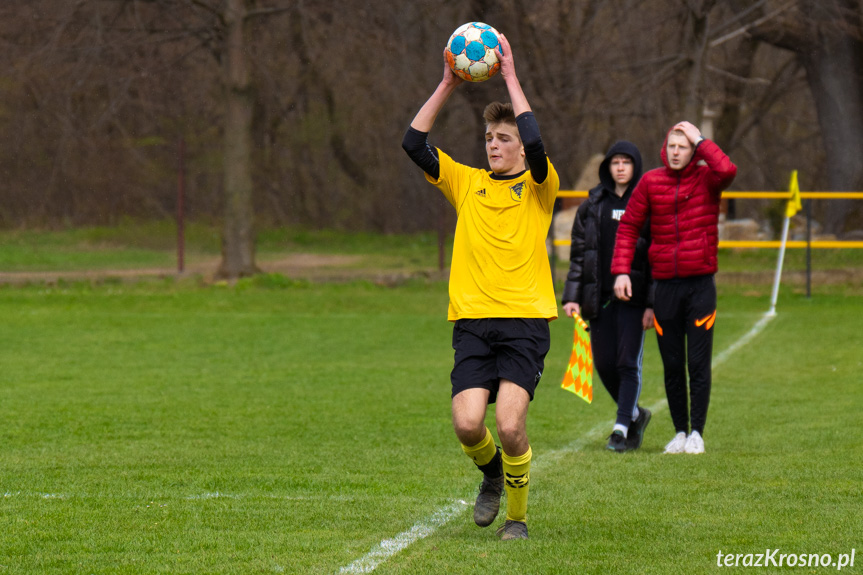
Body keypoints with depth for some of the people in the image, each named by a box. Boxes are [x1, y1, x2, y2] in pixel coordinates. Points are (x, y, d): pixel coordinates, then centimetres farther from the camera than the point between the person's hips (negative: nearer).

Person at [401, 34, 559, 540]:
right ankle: (491, 470, 22)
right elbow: (415, 143, 6)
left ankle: (518, 515, 6)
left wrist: (510, 77, -9)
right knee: (467, 423, -14)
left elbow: (535, 143, -15)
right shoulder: (467, 183, 15)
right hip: (472, 322, 3)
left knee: (510, 425, -18)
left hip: (525, 320, -3)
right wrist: (448, 85, 0)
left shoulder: (539, 187, 6)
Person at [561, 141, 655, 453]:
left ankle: (622, 428, -5)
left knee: (628, 362, -7)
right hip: (600, 298, 4)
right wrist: (572, 297, 2)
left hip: (633, 298, -4)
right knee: (604, 364, 5)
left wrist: (653, 304, -9)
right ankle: (635, 415, 26)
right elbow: (578, 253, 11)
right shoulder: (592, 206, 11)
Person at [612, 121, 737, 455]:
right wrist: (621, 270, -3)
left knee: (698, 363, -3)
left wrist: (700, 140, -13)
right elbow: (628, 226, 7)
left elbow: (727, 170, -25)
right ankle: (680, 431, 17)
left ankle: (697, 432, 7)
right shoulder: (651, 182, 5)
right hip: (666, 285, 2)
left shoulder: (707, 179, -1)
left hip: (701, 283, -2)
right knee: (672, 365, 7)